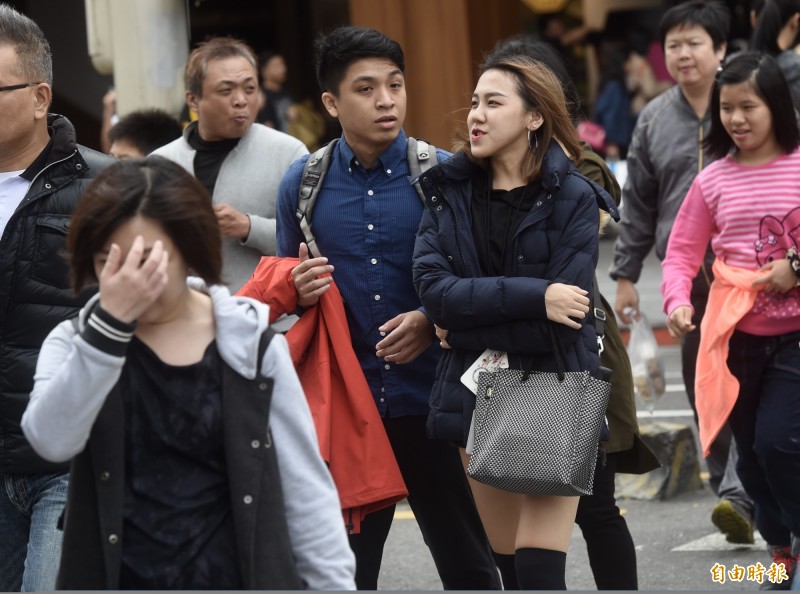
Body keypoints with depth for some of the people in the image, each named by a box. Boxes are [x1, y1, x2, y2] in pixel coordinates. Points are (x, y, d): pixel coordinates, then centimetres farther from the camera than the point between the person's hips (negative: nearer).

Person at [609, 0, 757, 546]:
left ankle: (739, 494, -20)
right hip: (686, 272, 4)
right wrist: (626, 274, 13)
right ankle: (733, 494, 16)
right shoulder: (655, 120, 11)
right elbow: (638, 203, 16)